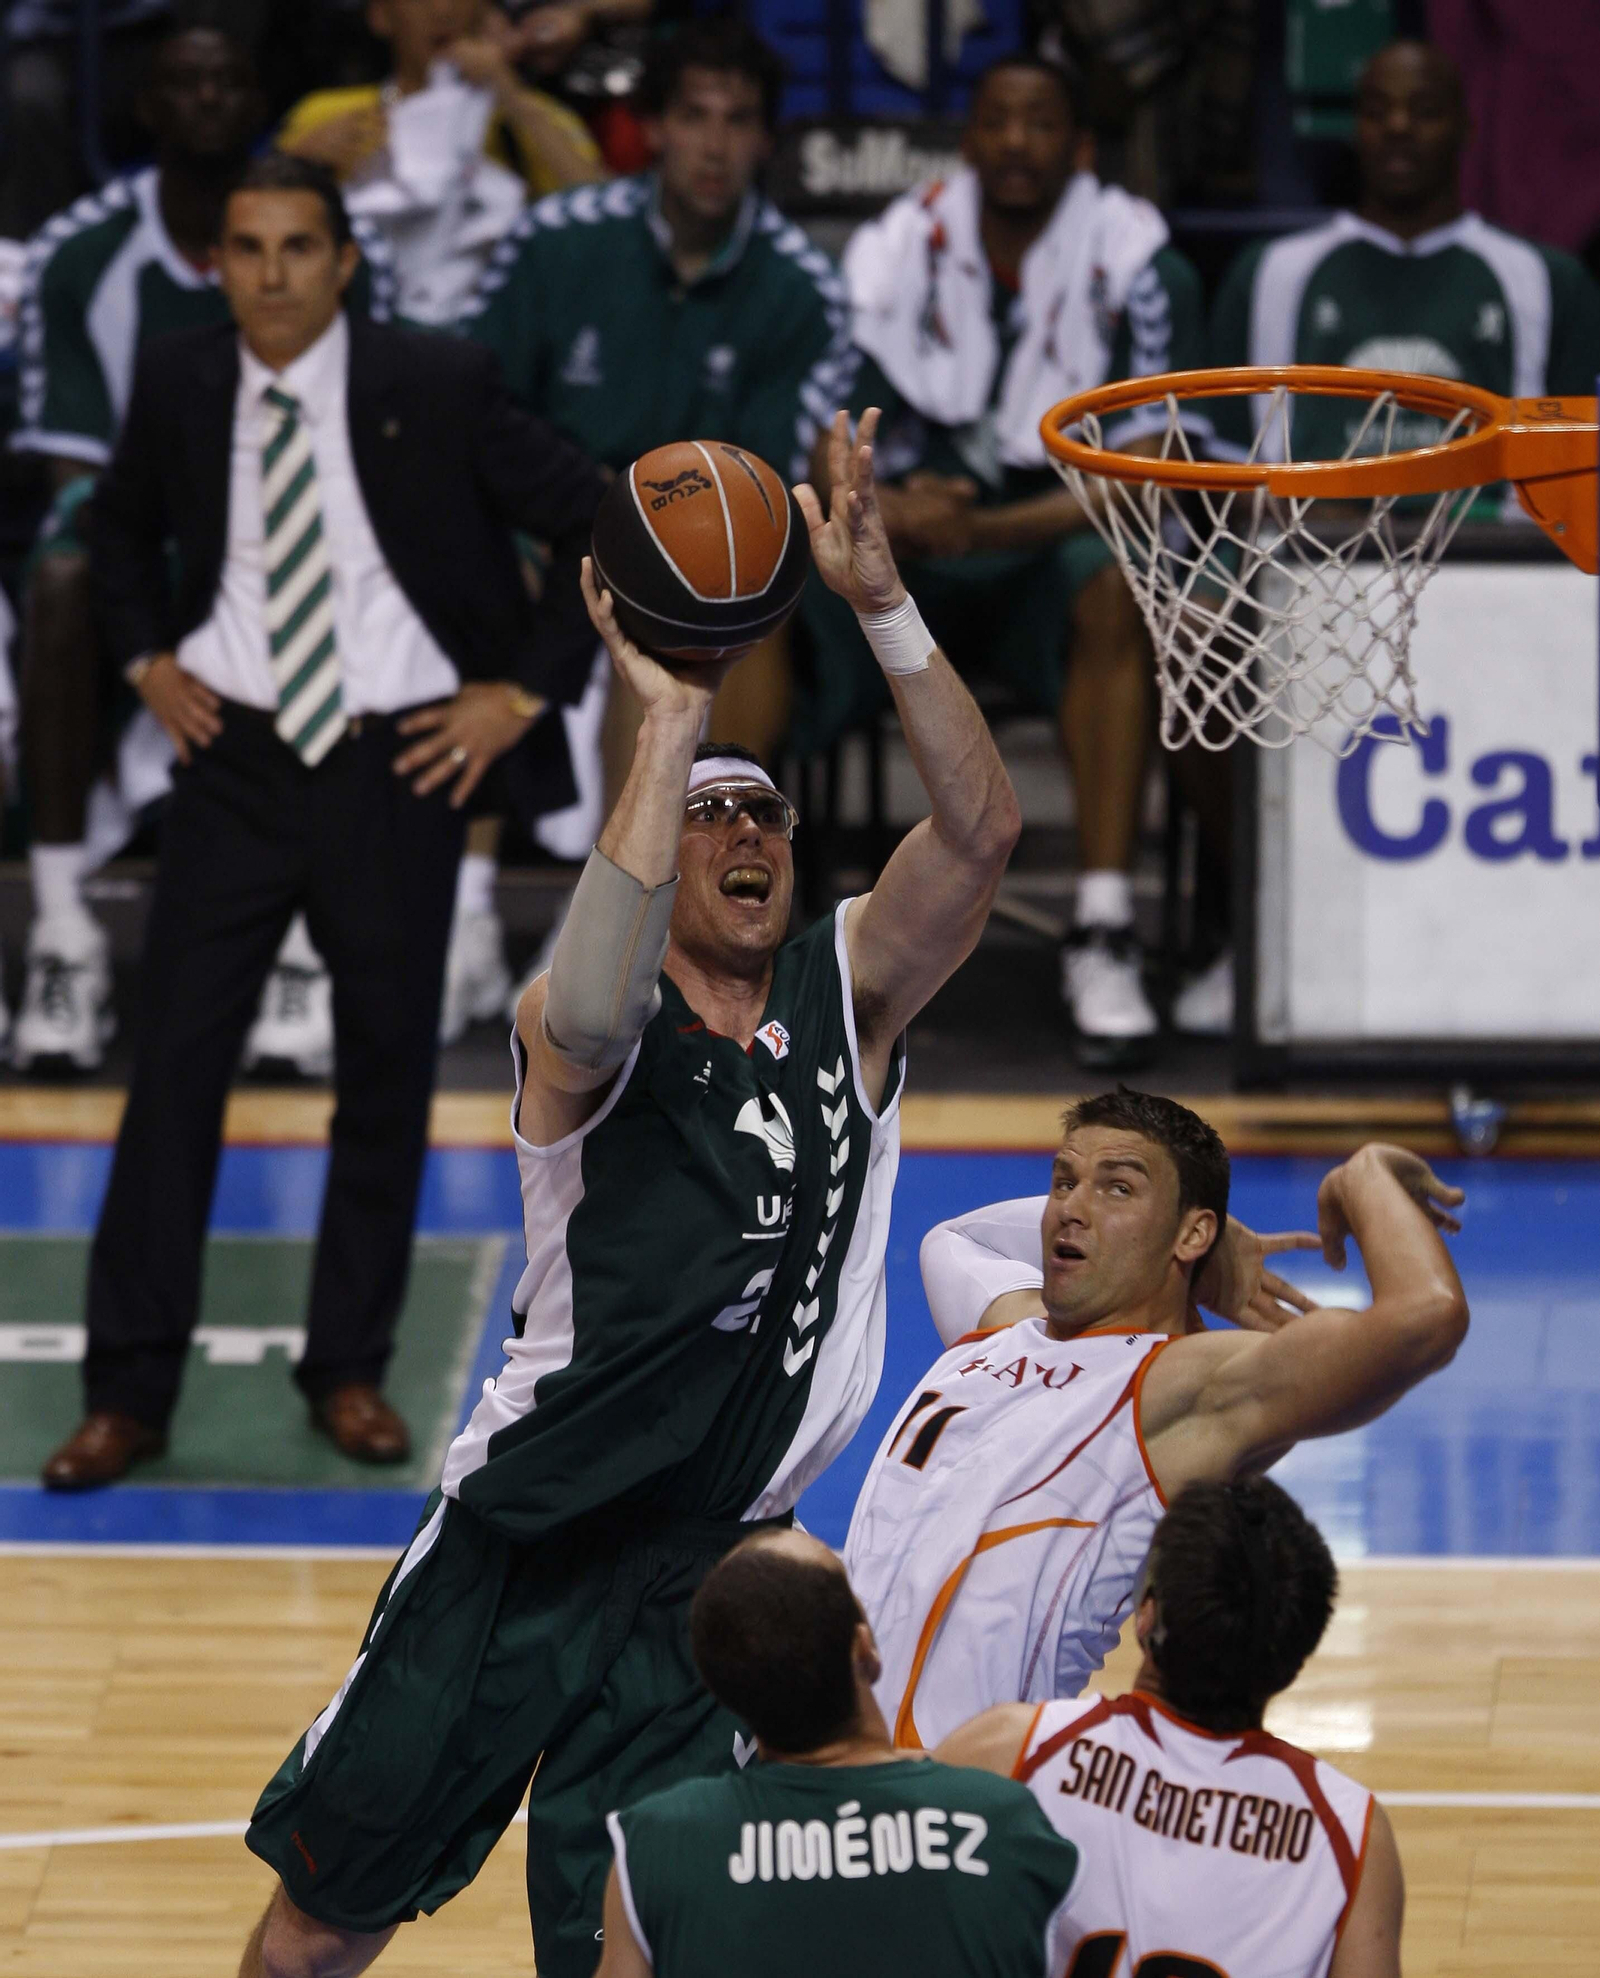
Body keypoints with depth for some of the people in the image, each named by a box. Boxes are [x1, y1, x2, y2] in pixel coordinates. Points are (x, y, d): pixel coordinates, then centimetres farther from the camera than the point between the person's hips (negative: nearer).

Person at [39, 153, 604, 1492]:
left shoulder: (437, 389, -8)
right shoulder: (178, 388, 0)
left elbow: (605, 528, -3)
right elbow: (125, 529, 21)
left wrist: (525, 692, -6)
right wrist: (147, 659, 7)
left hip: (397, 765, -1)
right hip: (238, 758, 1)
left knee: (388, 1070, 7)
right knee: (175, 1059, -3)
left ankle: (351, 1372, 21)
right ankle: (131, 1393, 2)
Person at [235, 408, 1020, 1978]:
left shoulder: (846, 1000, 3)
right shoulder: (578, 1029, -9)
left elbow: (980, 831, -12)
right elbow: (596, 1014, -35)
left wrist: (881, 606, -24)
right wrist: (669, 725, -35)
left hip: (709, 1564, 2)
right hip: (522, 1540, -2)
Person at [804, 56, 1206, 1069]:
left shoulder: (1139, 269, -9)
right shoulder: (896, 255, -4)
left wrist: (988, 527, -31)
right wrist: (892, 512, -31)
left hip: (1051, 553, -1)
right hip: (908, 565, 2)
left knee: (1114, 586, -37)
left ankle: (1105, 936, -39)